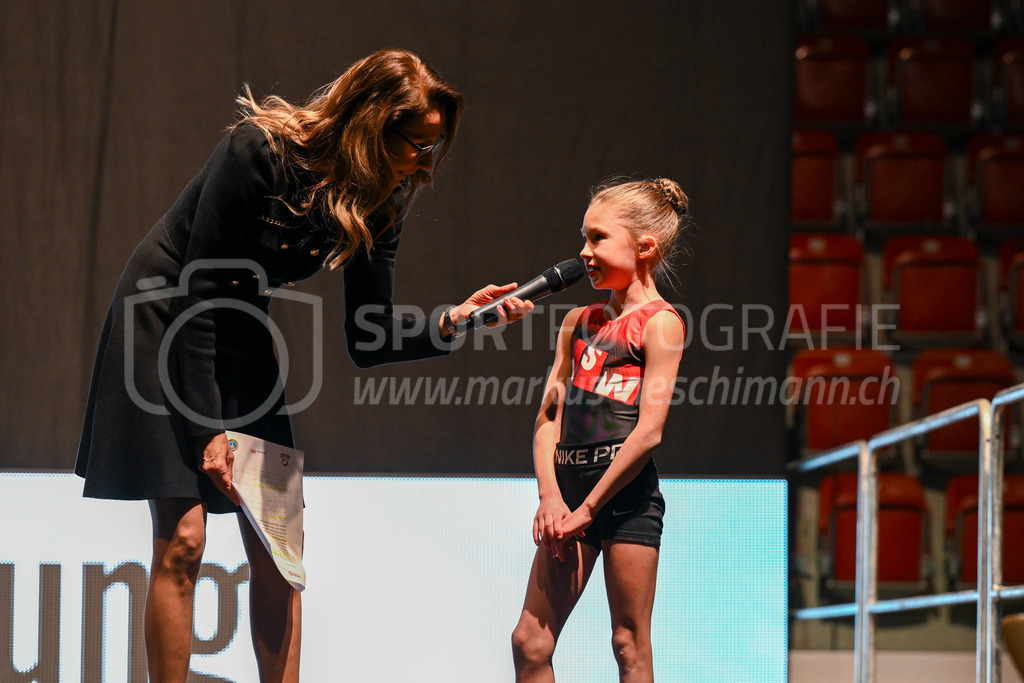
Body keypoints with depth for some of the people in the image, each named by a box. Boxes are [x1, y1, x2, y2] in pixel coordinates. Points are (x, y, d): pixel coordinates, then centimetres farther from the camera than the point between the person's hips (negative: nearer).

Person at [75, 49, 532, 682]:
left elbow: (368, 341, -4)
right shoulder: (261, 151, -26)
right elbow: (196, 296, -22)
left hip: (242, 339, 6)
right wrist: (207, 427, -22)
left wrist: (450, 322, -23)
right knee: (183, 539, -14)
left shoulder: (382, 201, -8)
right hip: (164, 321, -6)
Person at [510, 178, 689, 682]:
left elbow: (649, 431, -13)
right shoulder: (578, 322, 15)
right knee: (530, 641, 3)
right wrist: (550, 495, -5)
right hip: (569, 490, 7)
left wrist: (587, 509, -12)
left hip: (626, 492, -7)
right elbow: (548, 416, 11)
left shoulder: (659, 323, -5)